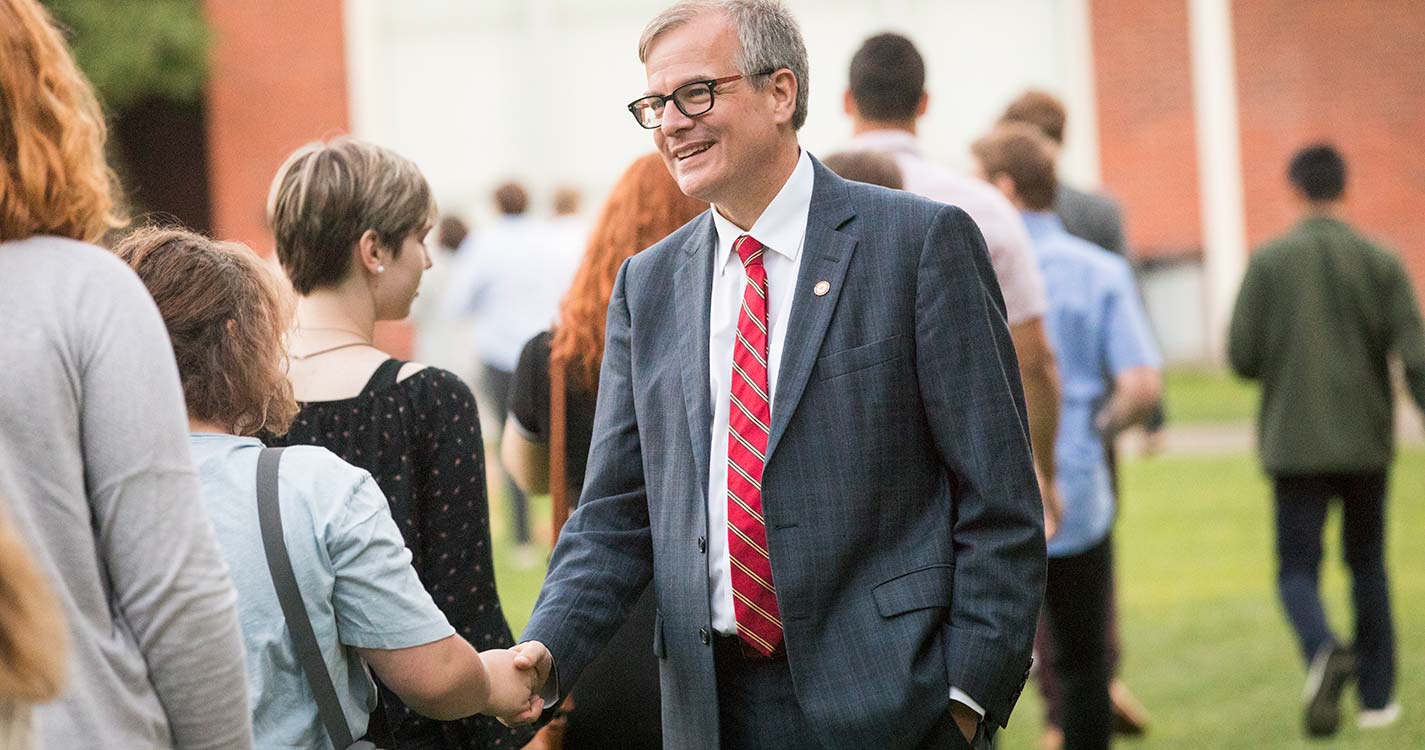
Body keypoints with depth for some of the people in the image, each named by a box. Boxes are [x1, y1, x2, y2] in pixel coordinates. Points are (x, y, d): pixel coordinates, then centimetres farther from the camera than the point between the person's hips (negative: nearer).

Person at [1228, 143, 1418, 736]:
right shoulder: (1381, 262, -2)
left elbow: (1241, 357, -5)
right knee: (1368, 566, 16)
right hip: (1366, 441, 2)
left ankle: (1324, 651, -27)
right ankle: (1377, 695, 17)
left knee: (1298, 568, 2)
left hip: (1294, 440, -2)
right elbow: (1415, 355, -9)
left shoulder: (1269, 261, -4)